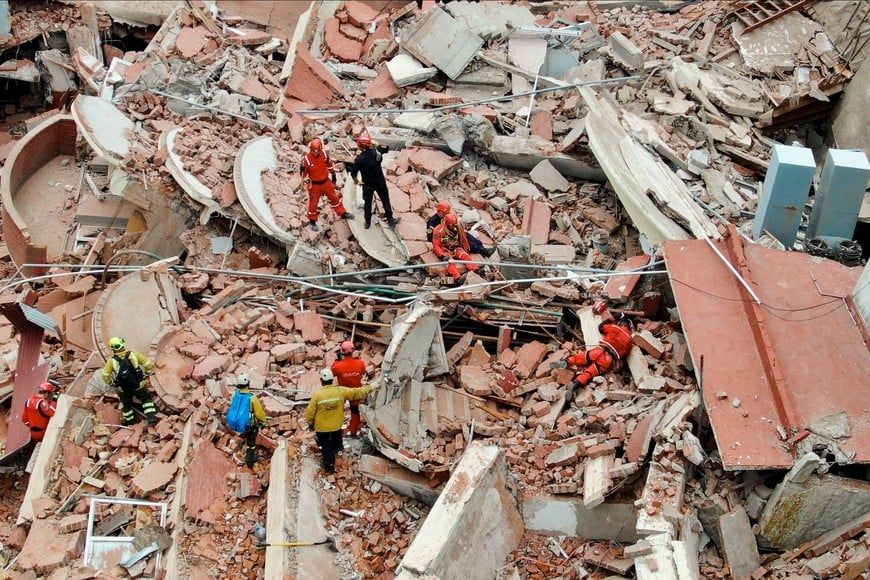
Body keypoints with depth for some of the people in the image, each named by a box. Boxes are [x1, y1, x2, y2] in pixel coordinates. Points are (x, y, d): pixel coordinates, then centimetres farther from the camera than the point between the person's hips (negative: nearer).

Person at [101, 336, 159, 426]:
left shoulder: (111, 360, -12)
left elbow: (105, 376, -11)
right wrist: (146, 375, 7)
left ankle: (129, 420, 45)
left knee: (126, 404, 27)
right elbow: (149, 365, -11)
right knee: (146, 399, 23)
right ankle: (151, 417, 13)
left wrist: (111, 383, 7)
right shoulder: (133, 354, -13)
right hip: (139, 385, -1)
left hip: (123, 389, 1)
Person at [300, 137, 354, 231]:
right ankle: (312, 221, 27)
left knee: (334, 198, 17)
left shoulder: (325, 154, -11)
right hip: (314, 185, -4)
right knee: (313, 202, 8)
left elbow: (330, 165, 7)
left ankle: (342, 213, 36)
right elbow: (304, 173, -16)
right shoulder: (307, 158, -22)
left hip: (326, 182, 4)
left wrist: (333, 176, 16)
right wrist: (302, 169, -38)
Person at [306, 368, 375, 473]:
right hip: (336, 425, 3)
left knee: (326, 446, 15)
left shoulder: (317, 394, -23)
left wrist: (310, 423, 4)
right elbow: (356, 393, -4)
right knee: (335, 442, 29)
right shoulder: (340, 391, -17)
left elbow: (310, 412, -15)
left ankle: (329, 465, 28)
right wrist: (369, 389, 10)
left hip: (322, 427, -3)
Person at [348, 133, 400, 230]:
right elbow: (385, 148, 5)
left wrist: (355, 180, 4)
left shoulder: (359, 159, -24)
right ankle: (390, 220, 27)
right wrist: (375, 144, 13)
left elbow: (353, 173, -16)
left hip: (368, 184, -2)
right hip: (380, 182, 2)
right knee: (385, 200, 18)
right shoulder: (376, 151, -17)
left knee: (367, 202, 18)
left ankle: (367, 223, 29)